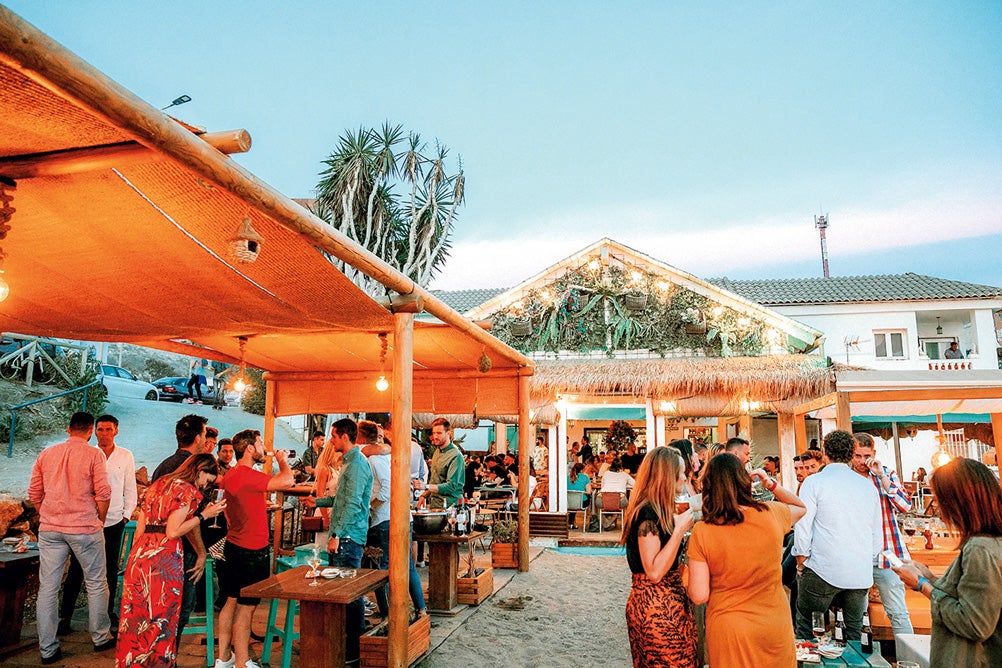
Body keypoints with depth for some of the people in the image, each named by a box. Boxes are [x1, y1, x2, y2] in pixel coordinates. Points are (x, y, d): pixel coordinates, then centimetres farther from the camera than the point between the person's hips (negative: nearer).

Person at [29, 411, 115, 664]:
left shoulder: (46, 454, 6)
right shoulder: (94, 454, -8)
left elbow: (34, 494, 9)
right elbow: (103, 493, -10)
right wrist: (100, 521, 5)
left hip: (50, 529, 4)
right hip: (85, 527, -4)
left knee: (47, 588, 8)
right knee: (96, 583, 10)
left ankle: (47, 649, 12)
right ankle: (101, 638, 20)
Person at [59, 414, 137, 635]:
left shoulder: (125, 456, 2)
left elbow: (130, 488, 6)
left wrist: (127, 515, 1)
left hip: (113, 521, 1)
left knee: (111, 569, 10)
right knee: (76, 569, 2)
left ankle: (109, 612, 22)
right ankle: (65, 615, 13)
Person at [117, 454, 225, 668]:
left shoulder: (158, 484, 16)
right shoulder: (187, 490, -9)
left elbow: (140, 527, 16)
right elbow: (173, 532, -16)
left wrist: (136, 558, 22)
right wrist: (204, 515, -9)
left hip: (140, 554, 8)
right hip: (164, 559, -8)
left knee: (136, 615, 16)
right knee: (160, 619, 5)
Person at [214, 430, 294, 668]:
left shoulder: (231, 474, 9)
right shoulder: (247, 475, -24)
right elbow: (287, 481, -34)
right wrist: (282, 460, -16)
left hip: (233, 547, 10)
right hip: (251, 552, -10)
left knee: (230, 602, 17)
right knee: (245, 608, 0)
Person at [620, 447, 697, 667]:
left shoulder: (655, 510, 11)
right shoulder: (647, 513, -20)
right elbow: (654, 572, -24)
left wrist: (681, 523, 15)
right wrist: (680, 529, -22)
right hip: (658, 606, -10)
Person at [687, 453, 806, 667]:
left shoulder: (701, 531, -19)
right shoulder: (771, 514, -12)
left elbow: (699, 596, -15)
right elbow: (800, 507, 13)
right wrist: (772, 485, 4)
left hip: (727, 628, -2)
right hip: (775, 625, 2)